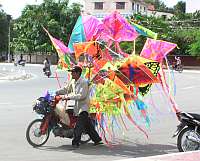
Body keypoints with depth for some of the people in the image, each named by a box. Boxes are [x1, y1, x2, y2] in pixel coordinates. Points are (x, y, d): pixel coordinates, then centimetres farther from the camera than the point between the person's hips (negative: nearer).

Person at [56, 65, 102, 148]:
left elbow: (81, 95, -25)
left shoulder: (83, 82, -16)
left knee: (78, 126, -15)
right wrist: (55, 92, 4)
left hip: (83, 106, -8)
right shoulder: (72, 82, 11)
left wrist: (69, 97, -29)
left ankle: (75, 143, -12)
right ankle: (97, 139, 24)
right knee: (88, 125, 14)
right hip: (77, 106, 8)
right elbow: (65, 89, 17)